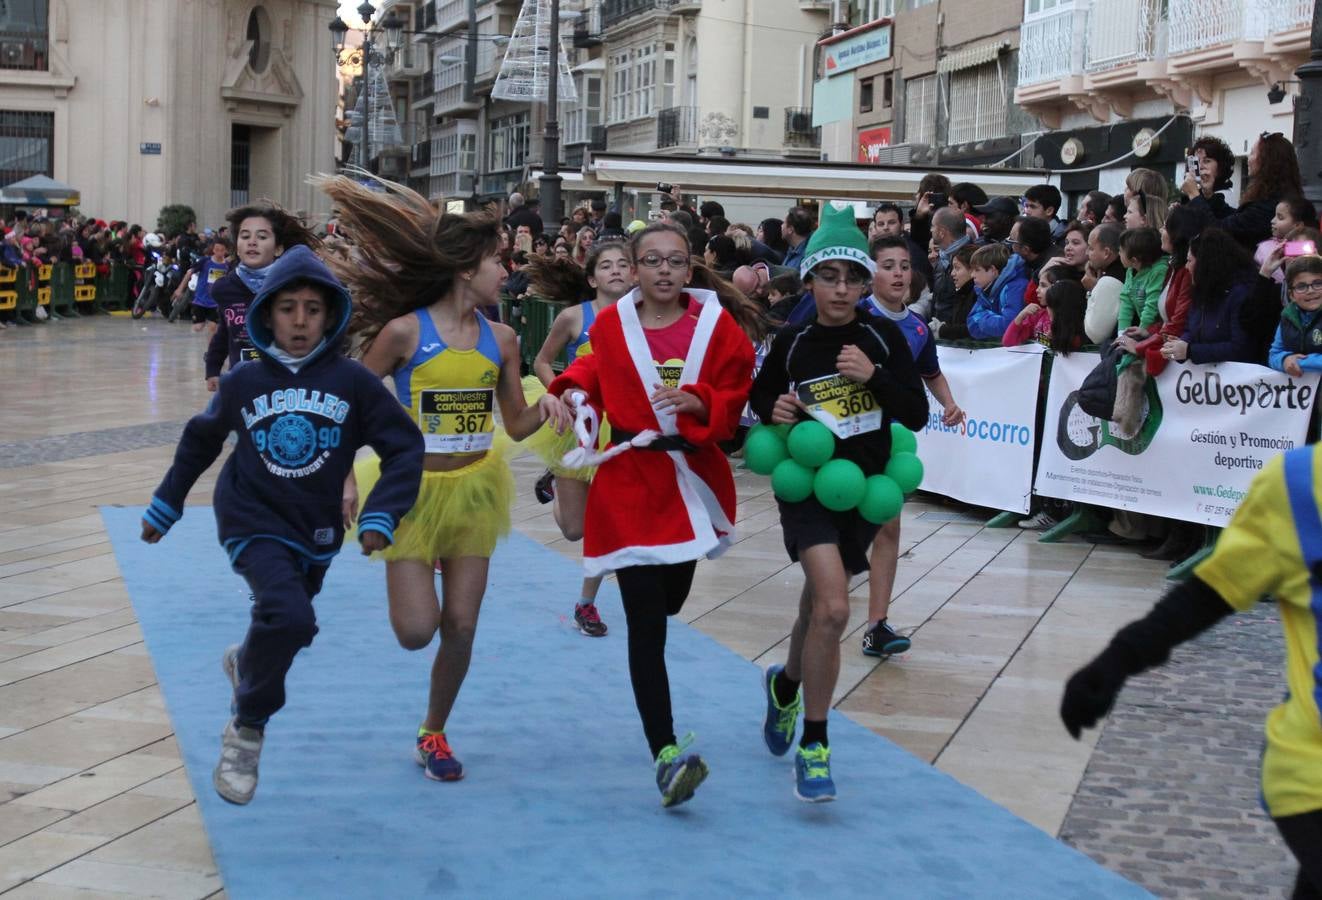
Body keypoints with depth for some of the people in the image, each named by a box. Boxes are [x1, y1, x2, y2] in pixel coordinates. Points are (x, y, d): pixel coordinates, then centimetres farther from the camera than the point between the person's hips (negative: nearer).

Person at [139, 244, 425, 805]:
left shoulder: (353, 382, -10)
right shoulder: (242, 384, -6)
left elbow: (404, 448, -8)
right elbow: (200, 442, 11)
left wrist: (381, 515, -19)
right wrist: (165, 506, 18)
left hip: (316, 533, 3)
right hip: (254, 523, -2)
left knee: (288, 628, 18)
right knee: (288, 616, -26)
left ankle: (245, 662, 56)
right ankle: (247, 730, -5)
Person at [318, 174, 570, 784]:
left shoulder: (500, 340, 0)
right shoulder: (404, 331, -13)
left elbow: (517, 426, 7)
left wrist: (545, 410, -15)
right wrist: (346, 480, -14)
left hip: (473, 488, 4)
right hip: (414, 488, -3)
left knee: (461, 627, 4)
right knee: (416, 630, -6)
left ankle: (433, 732, 25)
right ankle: (415, 572, 30)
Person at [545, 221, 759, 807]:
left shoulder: (717, 323, -1)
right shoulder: (611, 325, -1)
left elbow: (735, 399, -2)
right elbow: (592, 372, 14)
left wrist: (696, 402, -21)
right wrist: (573, 391, -7)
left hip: (693, 479, 2)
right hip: (630, 480, -2)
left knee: (668, 603, 17)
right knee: (646, 623, -10)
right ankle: (666, 757, -12)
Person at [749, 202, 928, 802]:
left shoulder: (884, 337, -3)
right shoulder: (792, 344, -6)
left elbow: (918, 415, -6)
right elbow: (760, 397, 11)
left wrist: (873, 377, -20)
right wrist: (774, 412, -11)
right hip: (806, 486, -3)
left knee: (819, 606, 18)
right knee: (833, 609, -21)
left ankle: (787, 684, 51)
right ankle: (813, 746, -10)